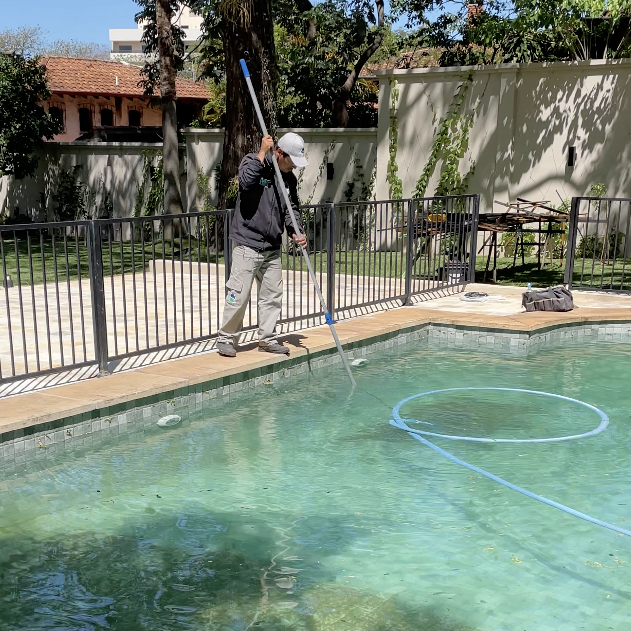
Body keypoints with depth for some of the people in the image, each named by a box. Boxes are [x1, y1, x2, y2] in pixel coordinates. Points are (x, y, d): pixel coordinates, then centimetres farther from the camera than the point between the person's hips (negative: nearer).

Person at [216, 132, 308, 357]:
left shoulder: (289, 178, 11)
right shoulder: (252, 161, -7)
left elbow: (290, 210, 14)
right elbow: (246, 181, -29)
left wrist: (295, 232, -3)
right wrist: (262, 153, -23)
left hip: (273, 248, 7)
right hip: (248, 245, -7)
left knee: (272, 296, 11)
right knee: (238, 294, -5)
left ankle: (267, 339, 24)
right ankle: (226, 338, 8)